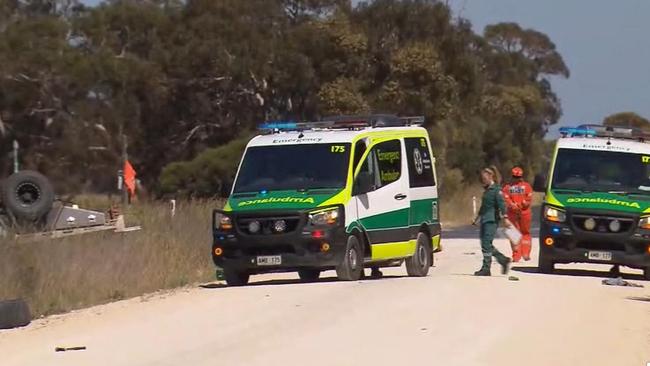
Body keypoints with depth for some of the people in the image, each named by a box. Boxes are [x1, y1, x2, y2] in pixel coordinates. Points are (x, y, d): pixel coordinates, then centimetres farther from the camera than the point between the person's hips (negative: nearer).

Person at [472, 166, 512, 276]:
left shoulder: (496, 189, -9)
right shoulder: (487, 190, 17)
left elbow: (501, 204, -16)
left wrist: (504, 218, -24)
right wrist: (478, 218, 34)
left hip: (492, 220, -9)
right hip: (484, 219, 9)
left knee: (486, 244, -10)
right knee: (485, 244, 8)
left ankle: (486, 268, -6)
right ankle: (504, 260, 20)